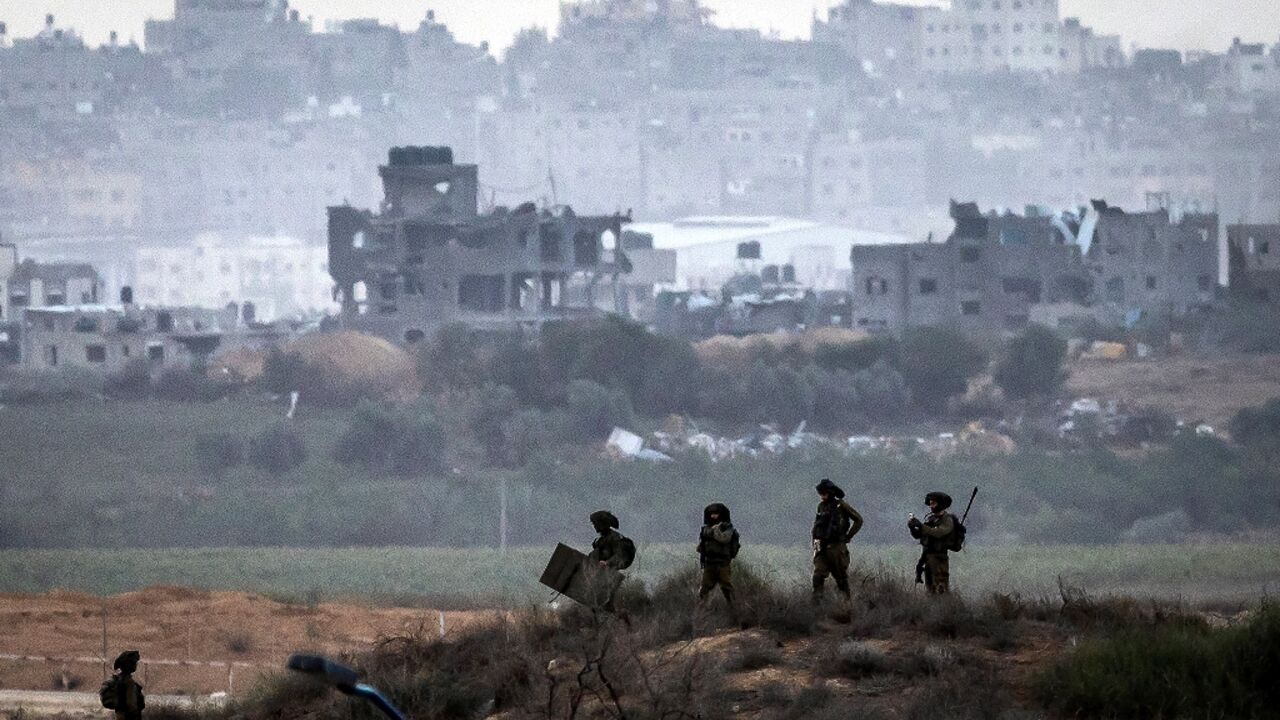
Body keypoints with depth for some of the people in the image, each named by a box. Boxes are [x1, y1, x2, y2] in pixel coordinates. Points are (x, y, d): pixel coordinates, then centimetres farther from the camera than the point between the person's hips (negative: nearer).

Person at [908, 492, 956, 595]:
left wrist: (921, 526, -26)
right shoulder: (930, 518, 15)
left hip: (938, 558, -7)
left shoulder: (947, 520, -6)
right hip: (925, 558, 7)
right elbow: (917, 535, 13)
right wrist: (912, 528, -8)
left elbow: (938, 533, -23)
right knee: (931, 590, 8)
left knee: (940, 589, -13)